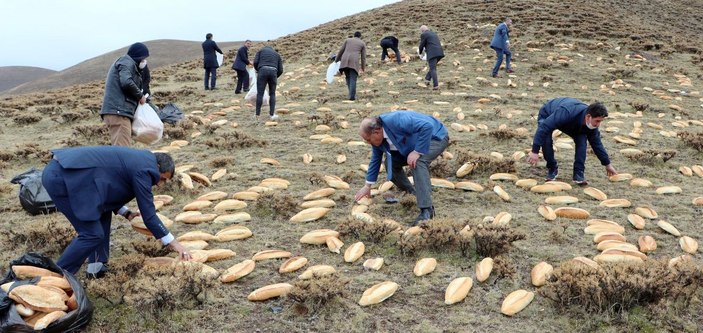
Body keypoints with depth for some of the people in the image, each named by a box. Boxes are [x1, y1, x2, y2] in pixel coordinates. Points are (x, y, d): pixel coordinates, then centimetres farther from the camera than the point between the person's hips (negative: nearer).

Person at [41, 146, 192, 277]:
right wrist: (173, 242, 0)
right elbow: (148, 214, -6)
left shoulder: (137, 159, 19)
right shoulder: (143, 169, -8)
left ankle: (97, 267, 23)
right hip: (62, 177, -11)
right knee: (92, 234, -6)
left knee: (103, 210, 20)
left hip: (59, 170, 11)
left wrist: (126, 213, 21)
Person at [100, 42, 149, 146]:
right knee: (122, 149, -18)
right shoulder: (127, 61, 0)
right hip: (118, 111, -10)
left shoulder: (125, 62, 30)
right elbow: (126, 82, -17)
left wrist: (138, 97, 11)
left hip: (119, 111, 10)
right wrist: (140, 96, -4)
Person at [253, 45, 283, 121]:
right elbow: (280, 70, 19)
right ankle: (272, 114, 7)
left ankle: (257, 115, 4)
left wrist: (258, 71, 26)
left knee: (260, 94, 3)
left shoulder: (260, 51, 26)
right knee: (272, 94, 14)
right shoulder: (277, 54, 31)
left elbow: (255, 62, 7)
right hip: (273, 72, 2)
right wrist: (275, 77, 34)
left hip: (263, 71, -2)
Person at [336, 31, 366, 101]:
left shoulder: (347, 40, 20)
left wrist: (337, 59, 27)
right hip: (354, 62, -2)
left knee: (348, 77, 17)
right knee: (353, 79, -4)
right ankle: (352, 96, -15)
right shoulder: (362, 43, 17)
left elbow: (341, 50, 17)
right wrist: (363, 68, 17)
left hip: (344, 61, 2)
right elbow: (363, 57, 13)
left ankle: (352, 93, 14)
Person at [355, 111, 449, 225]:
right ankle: (411, 194, 18)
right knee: (391, 162, 0)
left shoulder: (396, 121, -35)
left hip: (436, 137, -9)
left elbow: (427, 126, -40)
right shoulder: (377, 138, -7)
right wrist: (367, 186, 11)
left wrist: (417, 152, -37)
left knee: (418, 162, -34)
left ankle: (427, 210, -32)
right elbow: (375, 160, 7)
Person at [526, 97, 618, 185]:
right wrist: (535, 151, -48)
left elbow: (596, 143, -6)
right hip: (547, 115, -5)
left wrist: (607, 164, 0)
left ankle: (579, 173, -11)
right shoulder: (566, 113, -47)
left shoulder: (591, 123, -23)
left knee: (581, 140, -19)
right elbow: (544, 128, -47)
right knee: (546, 140, -30)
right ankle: (552, 169, -6)